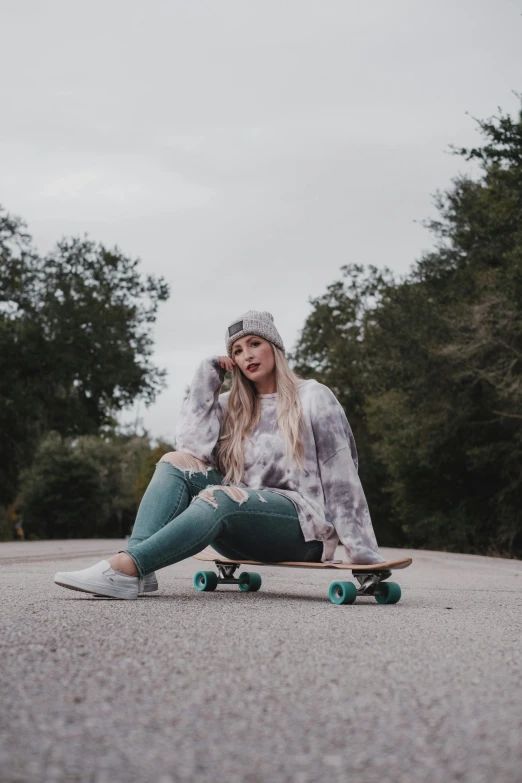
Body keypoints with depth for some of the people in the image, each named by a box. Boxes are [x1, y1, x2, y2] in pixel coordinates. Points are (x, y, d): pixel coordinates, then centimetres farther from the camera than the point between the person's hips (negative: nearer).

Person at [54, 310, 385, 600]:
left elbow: (341, 476, -3)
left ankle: (126, 568, -46)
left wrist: (365, 553, -10)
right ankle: (140, 570, -37)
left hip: (304, 526, -5)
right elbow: (193, 444, -4)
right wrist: (208, 377, 0)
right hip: (245, 527, 5)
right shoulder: (233, 405, 16)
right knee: (177, 462, -16)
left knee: (219, 498, -33)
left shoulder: (313, 397, 4)